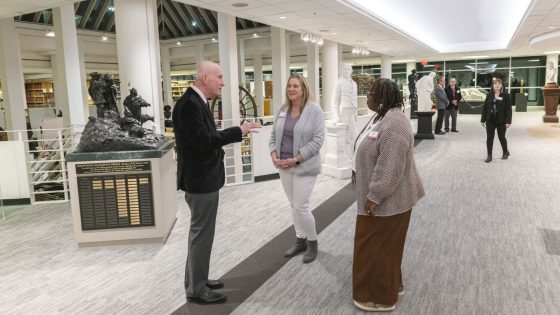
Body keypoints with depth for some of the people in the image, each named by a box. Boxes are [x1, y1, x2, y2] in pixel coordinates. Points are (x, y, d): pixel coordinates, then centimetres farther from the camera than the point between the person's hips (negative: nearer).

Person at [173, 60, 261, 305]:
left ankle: (196, 279, 35)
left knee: (200, 232, 20)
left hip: (204, 177, 11)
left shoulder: (197, 101, 11)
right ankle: (196, 289, 15)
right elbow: (204, 140, -27)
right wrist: (239, 131, -22)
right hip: (200, 180, -11)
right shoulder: (189, 103, -21)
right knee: (202, 234, 1)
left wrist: (237, 132, 9)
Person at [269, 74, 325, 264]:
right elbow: (274, 136, 12)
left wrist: (295, 160, -19)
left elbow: (317, 140, -15)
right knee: (293, 205, 13)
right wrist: (274, 156, -5)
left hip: (304, 166, -6)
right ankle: (300, 241, 28)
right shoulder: (283, 110, 8)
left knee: (301, 206, -3)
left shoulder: (314, 110, -10)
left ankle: (313, 243, 18)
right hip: (284, 166, 6)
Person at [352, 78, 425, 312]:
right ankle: (390, 285, 37)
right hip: (384, 195, 10)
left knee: (378, 245, 3)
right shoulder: (386, 117, 9)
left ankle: (381, 297, 19)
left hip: (388, 198, -10)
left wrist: (374, 196, -24)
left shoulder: (394, 124, -26)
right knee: (381, 244, 21)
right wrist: (372, 193, 21)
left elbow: (390, 168, -29)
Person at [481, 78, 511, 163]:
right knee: (489, 138, 2)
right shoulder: (489, 95, 5)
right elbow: (485, 107, 7)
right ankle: (489, 156, 9)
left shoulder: (505, 95, -5)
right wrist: (483, 119, 3)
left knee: (501, 137, 9)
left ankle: (505, 152, 33)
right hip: (490, 120, 3)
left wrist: (508, 121, -13)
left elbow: (508, 109, -7)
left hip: (501, 121, -3)